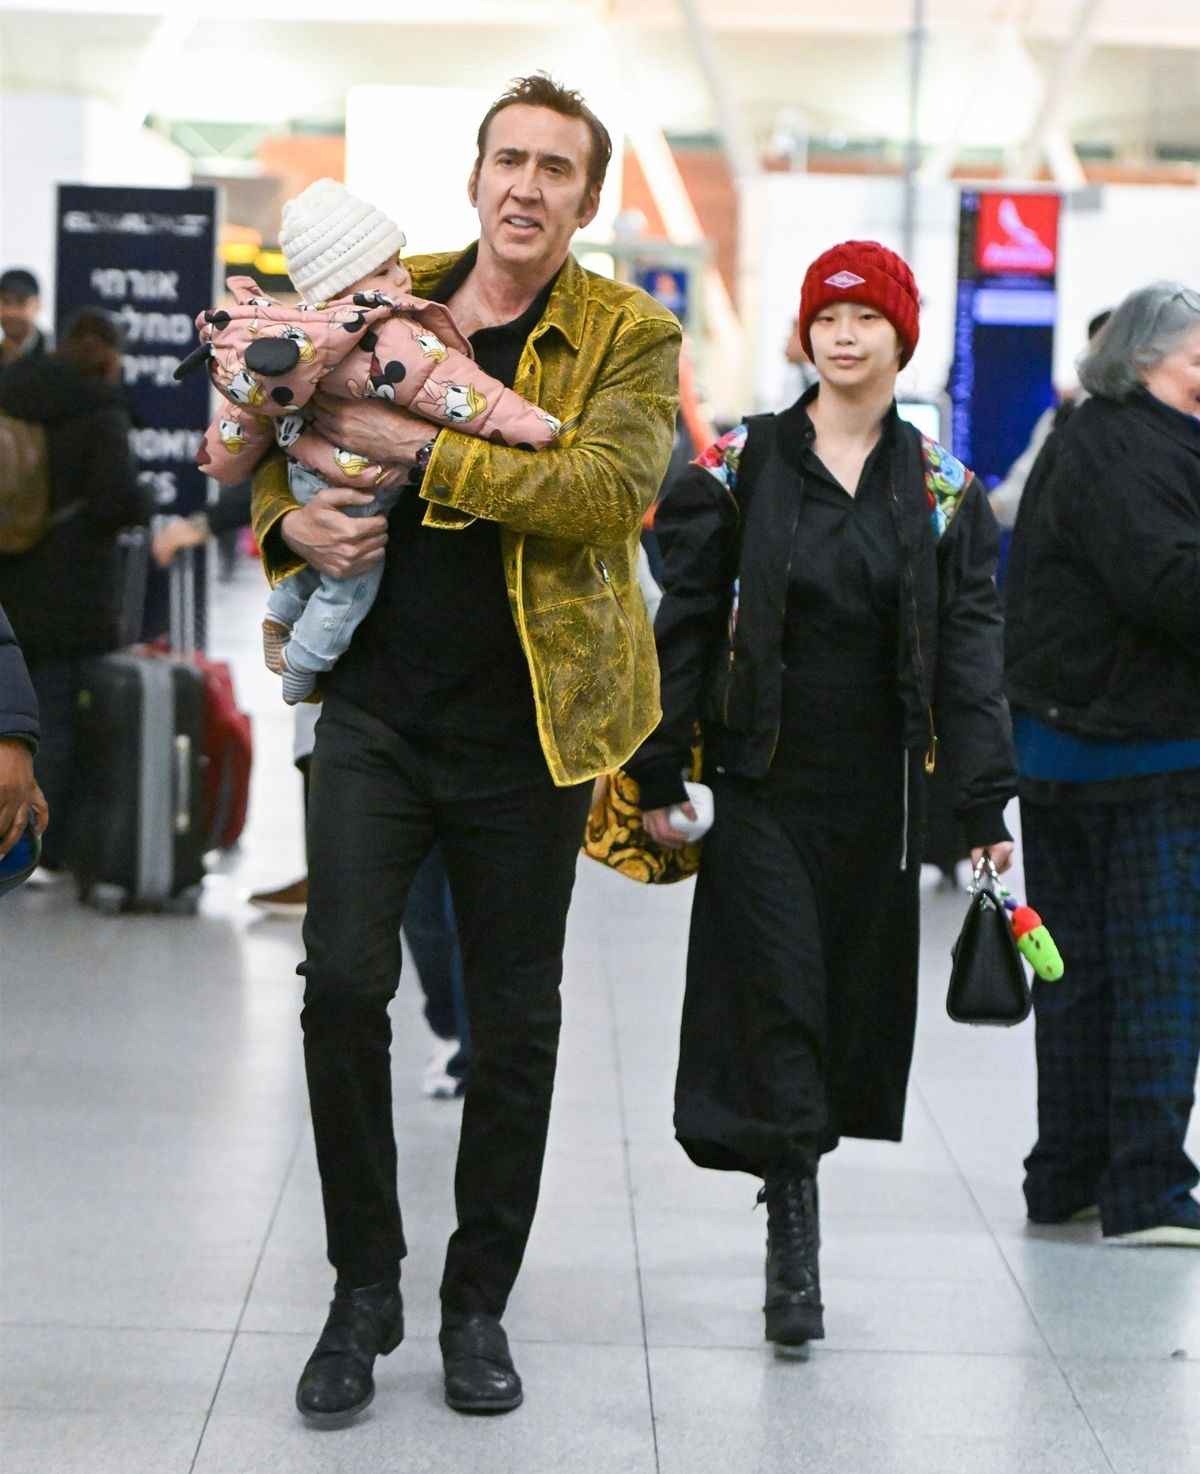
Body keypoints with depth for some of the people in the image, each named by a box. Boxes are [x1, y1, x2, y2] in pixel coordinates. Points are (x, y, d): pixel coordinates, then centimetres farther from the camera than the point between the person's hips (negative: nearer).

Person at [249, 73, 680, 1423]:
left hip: (526, 727, -1)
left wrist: (425, 449, -21)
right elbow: (281, 441, 18)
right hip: (376, 704, 2)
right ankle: (363, 1291, 10)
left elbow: (612, 484, -19)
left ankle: (477, 1305, 23)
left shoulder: (628, 336, -1)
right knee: (342, 981, -8)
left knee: (516, 1020, 6)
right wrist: (289, 521, -4)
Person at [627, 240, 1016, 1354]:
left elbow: (968, 650, 3)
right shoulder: (742, 464, 0)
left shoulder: (942, 489, 6)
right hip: (762, 781, -2)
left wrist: (985, 805, -5)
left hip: (878, 789, 3)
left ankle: (792, 1175, 27)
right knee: (779, 999, -8)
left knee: (854, 998, 8)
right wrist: (658, 773, -3)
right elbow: (685, 622, 1)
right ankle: (793, 1248, -7)